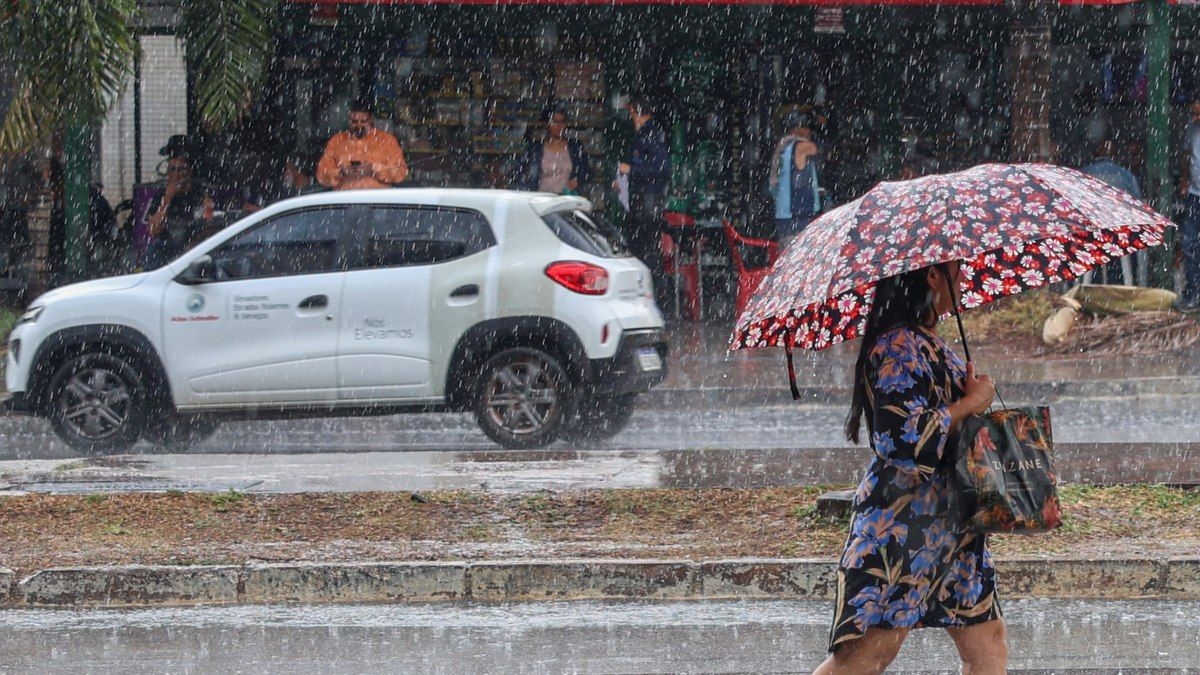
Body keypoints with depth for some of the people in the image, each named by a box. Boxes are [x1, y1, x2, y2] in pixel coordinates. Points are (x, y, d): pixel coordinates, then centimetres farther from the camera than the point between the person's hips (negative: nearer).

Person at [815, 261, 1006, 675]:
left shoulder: (928, 345, 17)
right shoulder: (899, 347, -15)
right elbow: (905, 437, -24)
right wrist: (970, 403, -13)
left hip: (948, 526, 10)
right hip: (901, 526, -10)